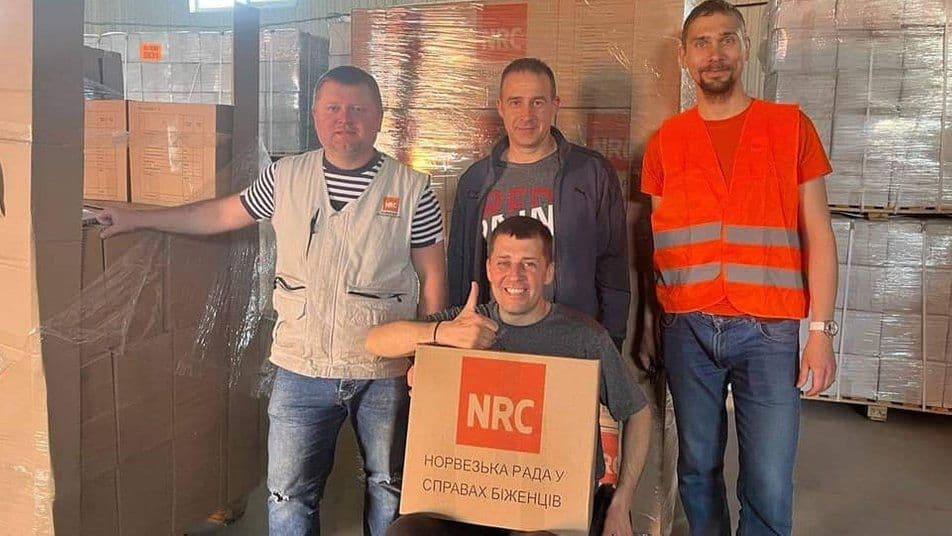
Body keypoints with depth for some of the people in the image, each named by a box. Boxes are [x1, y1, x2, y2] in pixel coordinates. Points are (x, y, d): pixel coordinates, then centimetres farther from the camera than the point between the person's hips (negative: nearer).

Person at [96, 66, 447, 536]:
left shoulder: (411, 189, -5)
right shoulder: (286, 177, 2)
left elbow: (432, 278, -2)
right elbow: (223, 214, 14)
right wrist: (136, 219, 18)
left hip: (386, 373, -1)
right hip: (301, 369, 2)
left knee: (390, 492, 17)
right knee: (288, 496, 9)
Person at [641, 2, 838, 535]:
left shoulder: (791, 127, 5)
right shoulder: (666, 141, 8)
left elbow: (818, 235, 4)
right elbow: (658, 243, 11)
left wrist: (821, 329, -4)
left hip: (770, 329, -1)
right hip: (688, 330, 2)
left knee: (769, 488, -1)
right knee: (698, 470, 11)